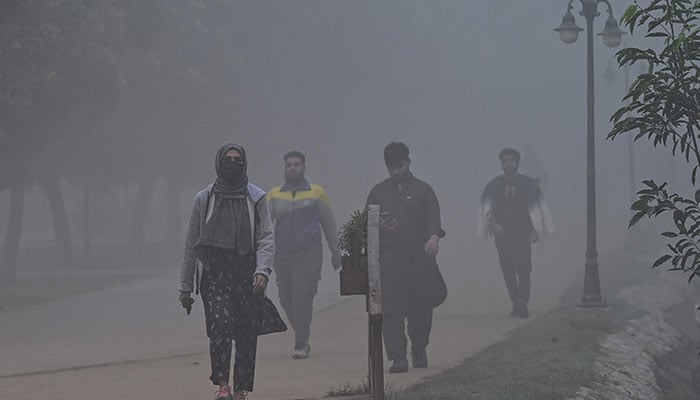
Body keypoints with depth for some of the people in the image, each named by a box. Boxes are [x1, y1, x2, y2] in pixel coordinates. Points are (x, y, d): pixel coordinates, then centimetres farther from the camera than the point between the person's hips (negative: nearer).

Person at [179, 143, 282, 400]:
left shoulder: (256, 198, 8)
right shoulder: (204, 199, 10)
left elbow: (266, 238, 1)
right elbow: (191, 244, 13)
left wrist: (262, 270, -17)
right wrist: (185, 287, 11)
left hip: (247, 277, 1)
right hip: (214, 275, -1)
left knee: (247, 335, 1)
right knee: (220, 324, -20)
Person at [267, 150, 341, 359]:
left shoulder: (316, 193, 6)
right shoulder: (274, 195, 9)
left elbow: (328, 224, 13)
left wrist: (335, 252, 15)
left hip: (309, 254, -3)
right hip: (282, 254, 3)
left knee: (302, 298, -14)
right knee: (287, 300, 6)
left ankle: (301, 345, -12)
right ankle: (303, 338, 23)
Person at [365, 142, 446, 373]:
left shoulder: (423, 190, 10)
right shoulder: (378, 192, 15)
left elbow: (433, 218, -2)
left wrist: (434, 237, -23)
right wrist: (379, 227, -6)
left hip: (419, 258, 0)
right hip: (389, 258, 0)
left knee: (420, 309, 5)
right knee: (391, 310, -11)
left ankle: (419, 352, 26)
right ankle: (398, 357, -13)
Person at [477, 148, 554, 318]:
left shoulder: (527, 184, 7)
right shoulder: (495, 185, 11)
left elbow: (536, 208, 9)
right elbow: (487, 208, 8)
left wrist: (535, 231, 1)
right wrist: (493, 223, -10)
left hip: (522, 233, -2)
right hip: (502, 234, 2)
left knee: (523, 268, -15)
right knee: (507, 270, 3)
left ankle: (522, 303, -21)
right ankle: (516, 302, 13)